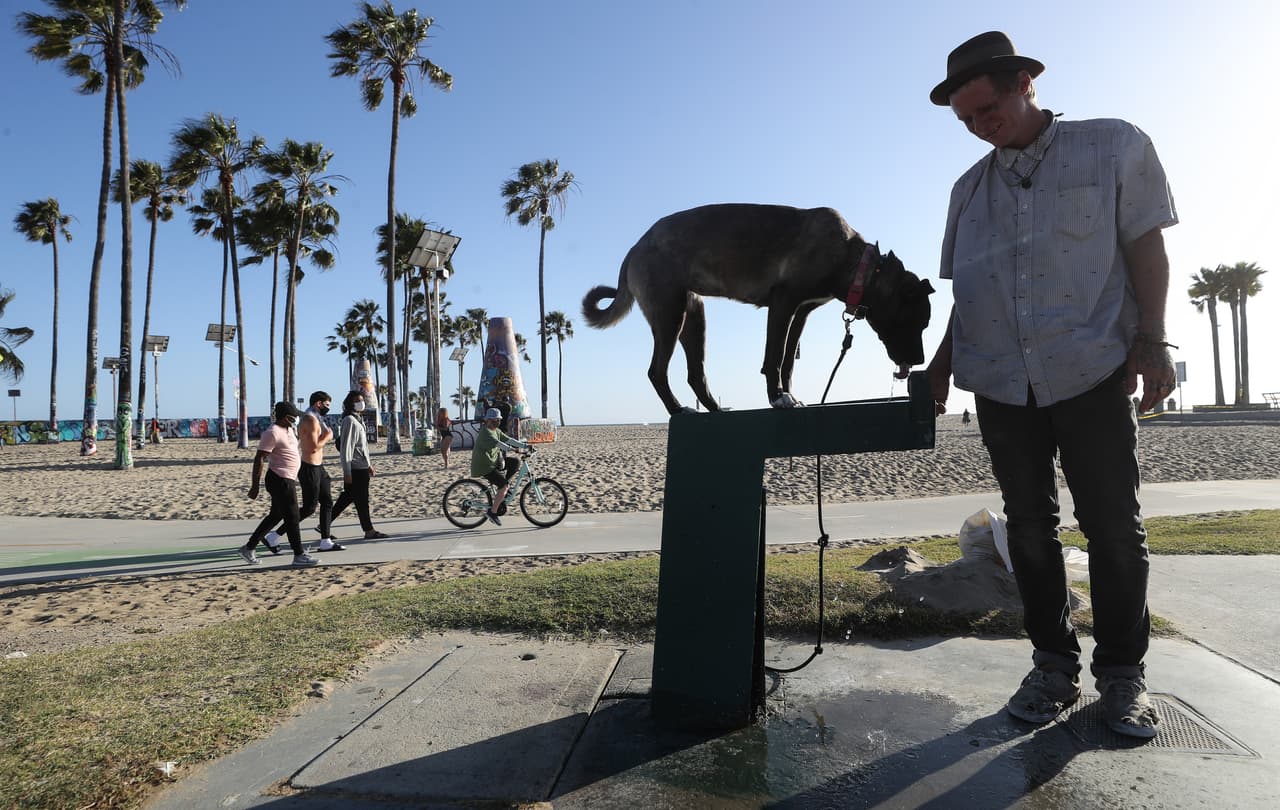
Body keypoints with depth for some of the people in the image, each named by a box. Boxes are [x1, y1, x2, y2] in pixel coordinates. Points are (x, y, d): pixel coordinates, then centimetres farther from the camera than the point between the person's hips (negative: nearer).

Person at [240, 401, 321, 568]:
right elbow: (259, 459, -19)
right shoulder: (272, 433, -17)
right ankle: (299, 555, 6)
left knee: (275, 516, 17)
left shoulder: (289, 429, 12)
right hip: (279, 480, -10)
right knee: (292, 518, -3)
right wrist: (255, 486, -20)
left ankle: (249, 548, 29)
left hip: (288, 479, 10)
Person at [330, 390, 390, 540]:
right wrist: (347, 472, -21)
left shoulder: (358, 420, 17)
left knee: (347, 498, 14)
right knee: (362, 500, 0)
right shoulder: (349, 420, -14)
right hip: (355, 469, -10)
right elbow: (346, 448, -19)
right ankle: (369, 531, 8)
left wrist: (368, 464, 23)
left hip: (361, 467, 10)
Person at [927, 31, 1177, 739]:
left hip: (1093, 371, -3)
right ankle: (1054, 665, 18)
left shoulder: (1114, 147, 5)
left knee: (1114, 525, 1)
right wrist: (944, 357, 10)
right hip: (1002, 384, 4)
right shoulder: (970, 188, 15)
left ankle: (1121, 673, 16)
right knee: (1029, 527, 7)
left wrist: (1152, 340, -7)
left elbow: (1146, 247, 1)